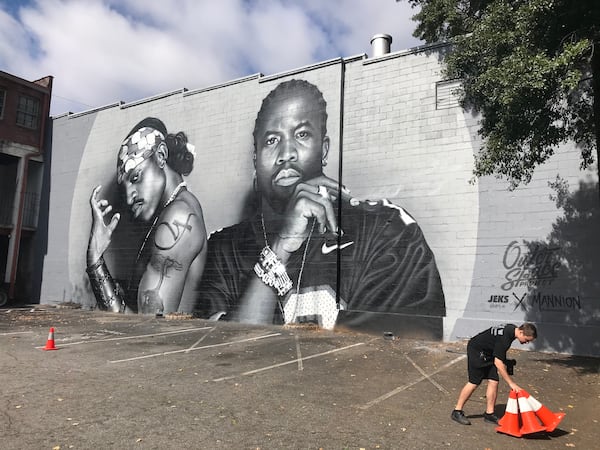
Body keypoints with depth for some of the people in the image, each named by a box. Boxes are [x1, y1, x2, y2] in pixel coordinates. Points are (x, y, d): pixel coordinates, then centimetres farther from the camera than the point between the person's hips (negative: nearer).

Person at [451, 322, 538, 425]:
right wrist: (511, 383, -24)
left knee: (493, 381, 1)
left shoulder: (513, 329, -2)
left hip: (487, 353, 9)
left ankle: (489, 414, 9)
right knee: (474, 383, -8)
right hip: (476, 351, -9)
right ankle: (457, 412, 1)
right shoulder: (504, 338, -31)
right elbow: (498, 363, -28)